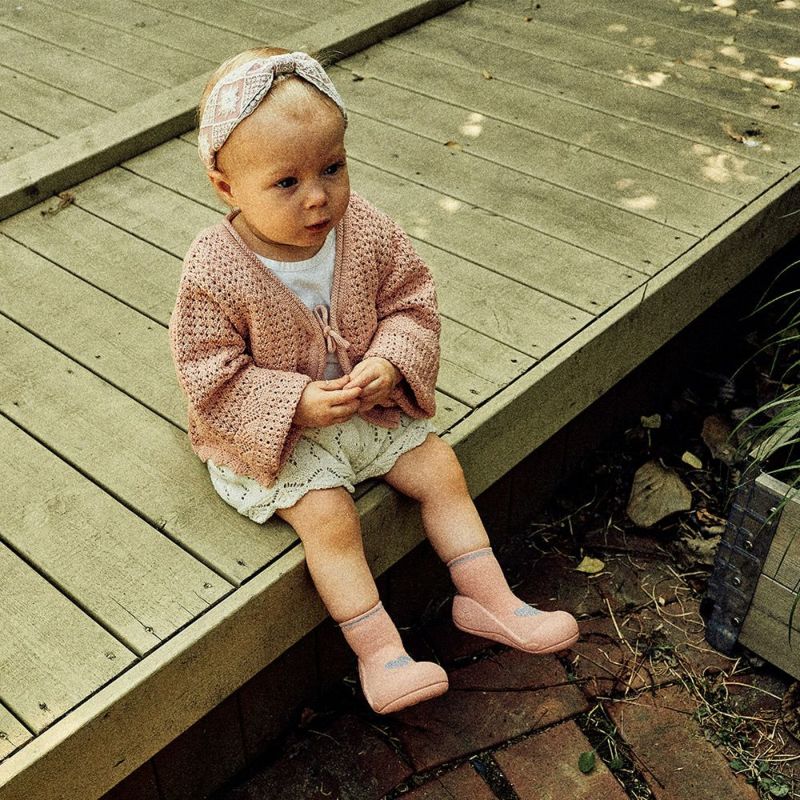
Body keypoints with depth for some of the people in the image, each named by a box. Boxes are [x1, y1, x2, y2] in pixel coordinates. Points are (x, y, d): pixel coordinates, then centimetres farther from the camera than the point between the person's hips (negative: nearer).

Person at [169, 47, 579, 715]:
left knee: (441, 467, 1)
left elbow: (411, 302, -4)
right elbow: (211, 374, -20)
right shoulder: (214, 273, -25)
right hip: (272, 433, -4)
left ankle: (488, 598, 15)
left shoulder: (366, 230, -13)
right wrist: (297, 403, -30)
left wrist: (391, 364, -23)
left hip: (369, 405, 5)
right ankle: (378, 650, -5)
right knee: (329, 515, -20)